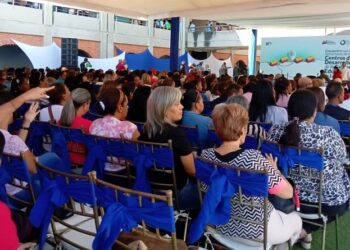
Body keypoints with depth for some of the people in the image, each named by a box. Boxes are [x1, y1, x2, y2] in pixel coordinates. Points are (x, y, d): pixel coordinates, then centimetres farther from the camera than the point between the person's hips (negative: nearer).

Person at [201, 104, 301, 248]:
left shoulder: (205, 155, -15)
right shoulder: (253, 158, -31)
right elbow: (288, 193, -21)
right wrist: (273, 170, -2)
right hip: (256, 231, -5)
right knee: (296, 219, 27)